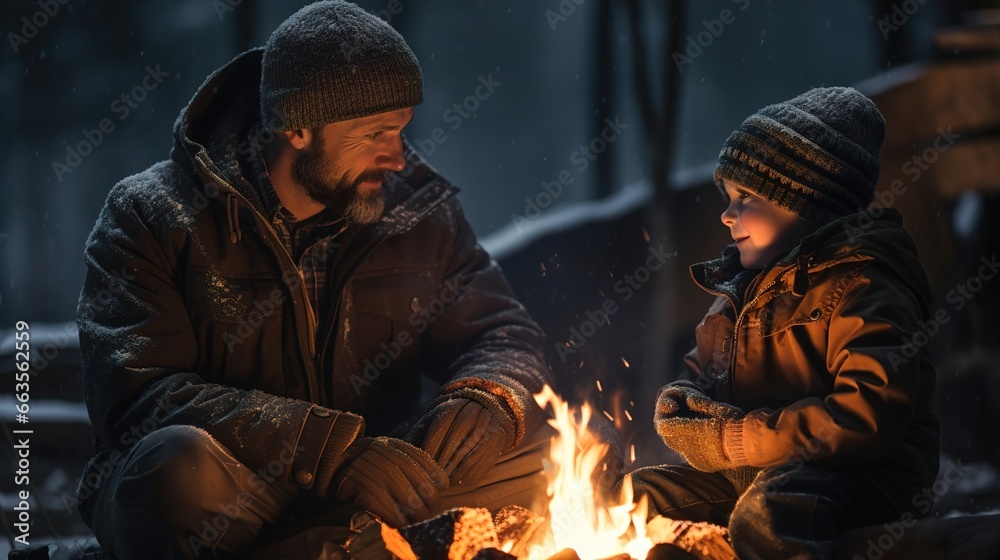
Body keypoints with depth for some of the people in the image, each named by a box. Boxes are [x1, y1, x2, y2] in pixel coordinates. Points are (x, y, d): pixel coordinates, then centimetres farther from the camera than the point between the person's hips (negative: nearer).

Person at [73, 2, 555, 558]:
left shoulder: (417, 205, 4)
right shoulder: (152, 215, -8)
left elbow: (506, 334, 8)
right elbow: (139, 399, -19)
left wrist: (485, 399, -18)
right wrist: (333, 449, -30)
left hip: (364, 487, 4)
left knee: (530, 455, -20)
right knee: (183, 466, -37)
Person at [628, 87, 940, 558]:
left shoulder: (857, 285, -14)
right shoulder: (746, 283, 15)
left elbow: (872, 414, -27)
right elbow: (699, 373, 28)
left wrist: (732, 440, -22)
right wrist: (680, 401, 0)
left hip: (855, 471, -9)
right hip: (743, 475, 9)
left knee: (765, 517, -39)